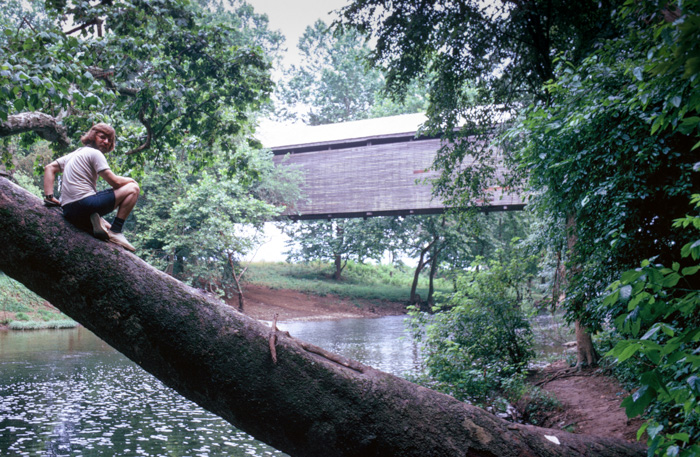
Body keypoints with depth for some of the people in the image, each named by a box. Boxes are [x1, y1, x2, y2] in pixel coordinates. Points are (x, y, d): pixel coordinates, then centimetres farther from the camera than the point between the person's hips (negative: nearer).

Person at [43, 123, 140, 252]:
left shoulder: (75, 153, 25)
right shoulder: (94, 153, -2)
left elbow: (49, 168, 22)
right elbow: (115, 182, -8)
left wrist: (49, 196, 13)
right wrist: (130, 181, 14)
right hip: (85, 203, -9)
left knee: (107, 229, 34)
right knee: (133, 188, 0)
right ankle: (115, 231, -9)